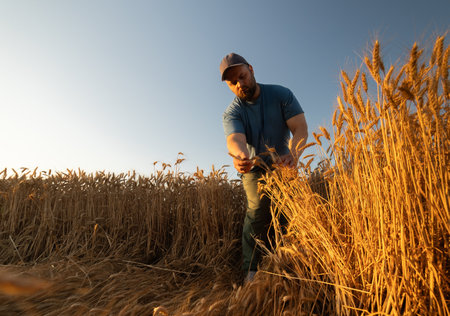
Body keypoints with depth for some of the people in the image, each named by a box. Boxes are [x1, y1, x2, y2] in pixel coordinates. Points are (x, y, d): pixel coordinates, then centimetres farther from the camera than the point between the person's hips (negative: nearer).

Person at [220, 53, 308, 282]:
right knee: (258, 209, -20)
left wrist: (293, 153, -41)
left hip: (283, 165, 2)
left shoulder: (281, 95, -8)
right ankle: (252, 271, -10)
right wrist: (240, 156, -58)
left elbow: (300, 128, -19)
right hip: (254, 168, -1)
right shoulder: (231, 113, -12)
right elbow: (235, 139, -33)